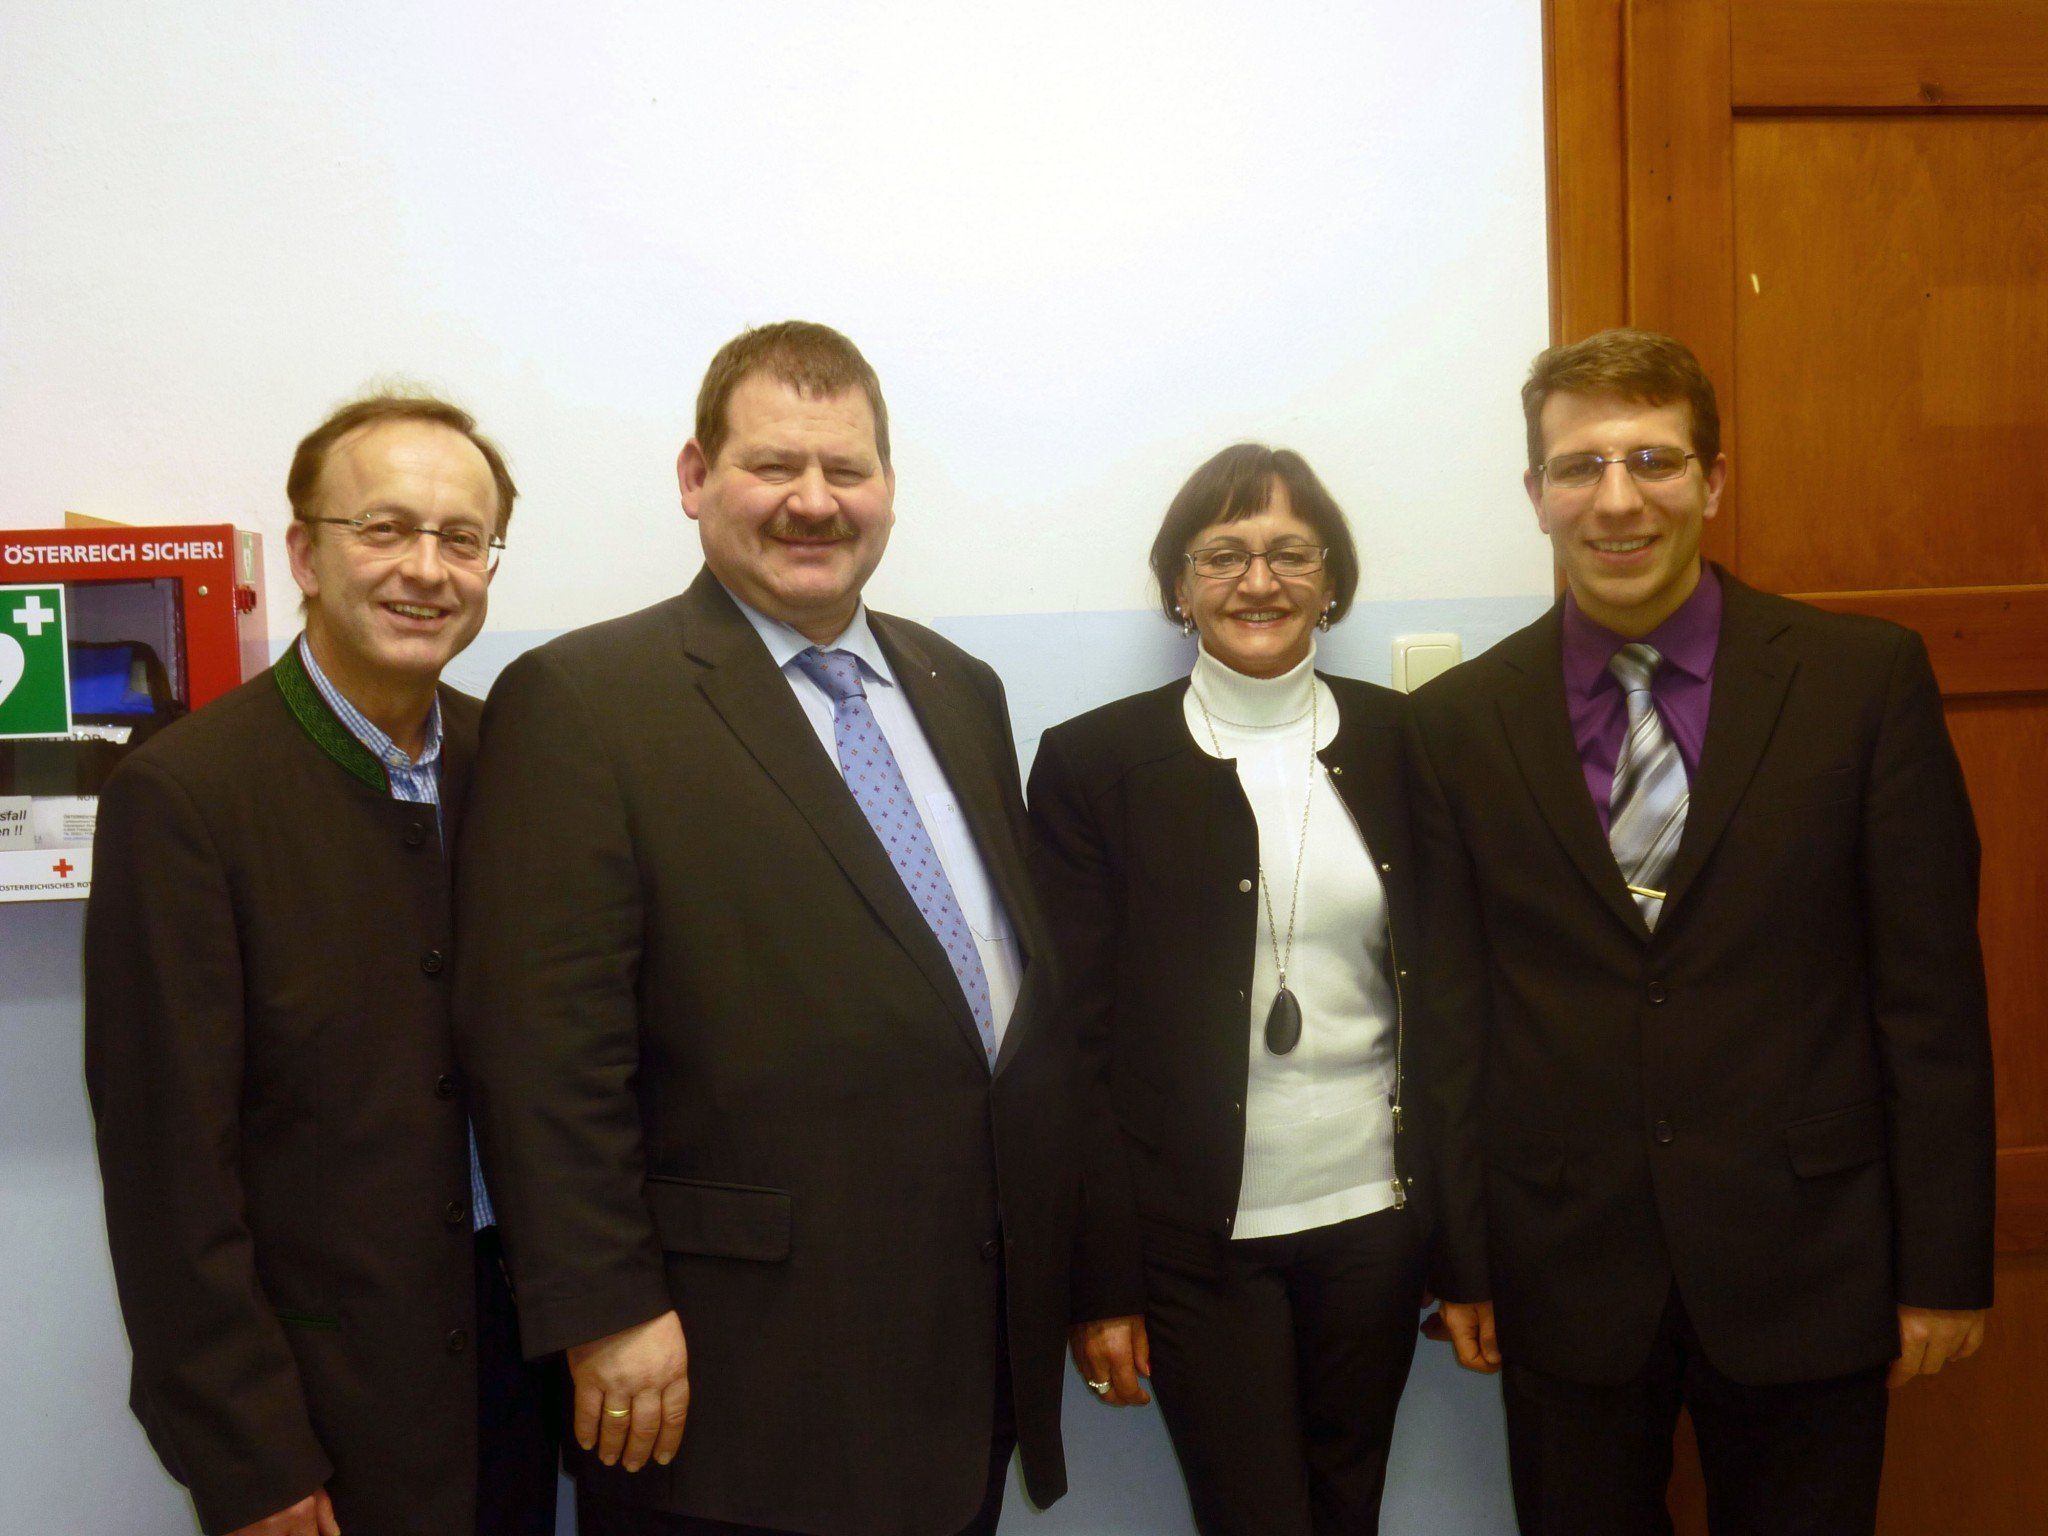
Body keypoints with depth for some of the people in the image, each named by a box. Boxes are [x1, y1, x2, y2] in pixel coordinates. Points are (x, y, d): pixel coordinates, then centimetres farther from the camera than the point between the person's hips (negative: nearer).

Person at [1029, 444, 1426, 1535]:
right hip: (1199, 1238, -2)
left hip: (1375, 1216, 3)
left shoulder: (1404, 744, 2)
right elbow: (1078, 1039, -6)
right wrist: (1101, 1283, -7)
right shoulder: (1094, 760, -6)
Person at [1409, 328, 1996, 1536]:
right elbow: (1451, 1012, 0)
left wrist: (1946, 1263, -3)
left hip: (1804, 1262, 0)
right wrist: (1460, 1260, 2)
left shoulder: (1867, 680, -5)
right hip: (1565, 1267, 1)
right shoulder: (1461, 721, -2)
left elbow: (1932, 991, -4)